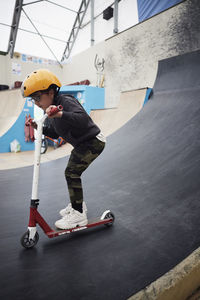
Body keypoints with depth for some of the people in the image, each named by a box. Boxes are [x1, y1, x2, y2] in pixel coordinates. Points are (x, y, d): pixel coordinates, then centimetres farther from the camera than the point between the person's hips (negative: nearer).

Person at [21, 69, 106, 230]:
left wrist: (61, 114, -53)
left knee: (72, 172, -14)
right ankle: (78, 203, 33)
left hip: (93, 141, -10)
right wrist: (39, 127, 1)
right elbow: (55, 133, 15)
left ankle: (78, 214, -4)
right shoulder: (52, 109, 8)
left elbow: (84, 119, -39)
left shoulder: (66, 101, -22)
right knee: (72, 172, 15)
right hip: (82, 144, 10)